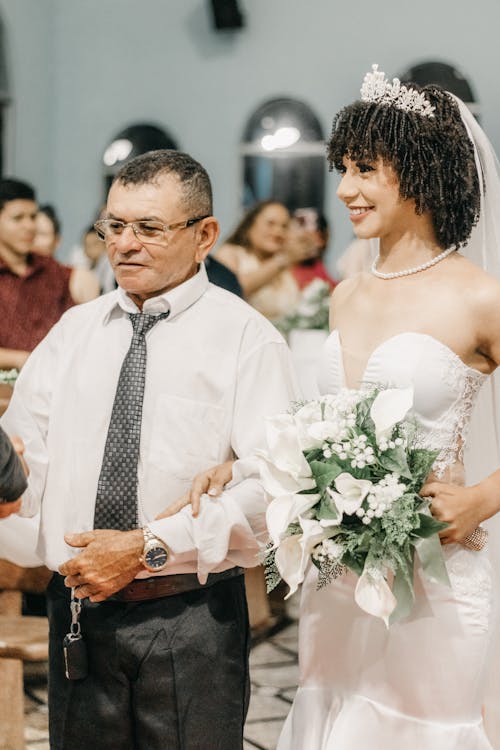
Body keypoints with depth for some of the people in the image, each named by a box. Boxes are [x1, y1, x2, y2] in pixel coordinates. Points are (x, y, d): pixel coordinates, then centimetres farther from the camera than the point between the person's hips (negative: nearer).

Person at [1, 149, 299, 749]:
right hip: (77, 608, 4)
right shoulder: (73, 332, 11)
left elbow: (273, 486, -15)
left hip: (190, 619, -4)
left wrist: (151, 545, -19)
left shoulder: (246, 338, -5)